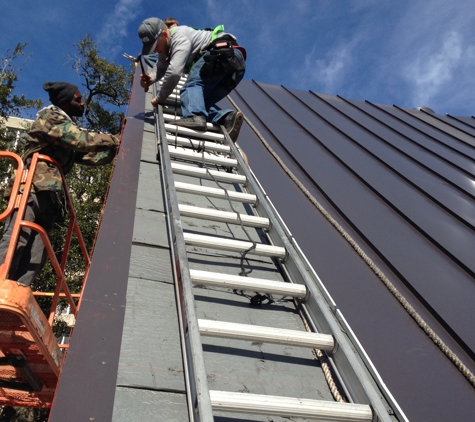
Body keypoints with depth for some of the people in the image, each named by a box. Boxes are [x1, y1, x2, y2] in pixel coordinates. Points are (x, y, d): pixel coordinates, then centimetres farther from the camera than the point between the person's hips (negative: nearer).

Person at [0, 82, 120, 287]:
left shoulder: (67, 128, 29)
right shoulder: (50, 117, 3)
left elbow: (91, 156, 22)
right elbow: (82, 140, -11)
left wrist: (116, 147, 13)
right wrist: (114, 139, -3)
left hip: (48, 195, 9)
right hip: (32, 189, -9)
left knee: (35, 257, -1)